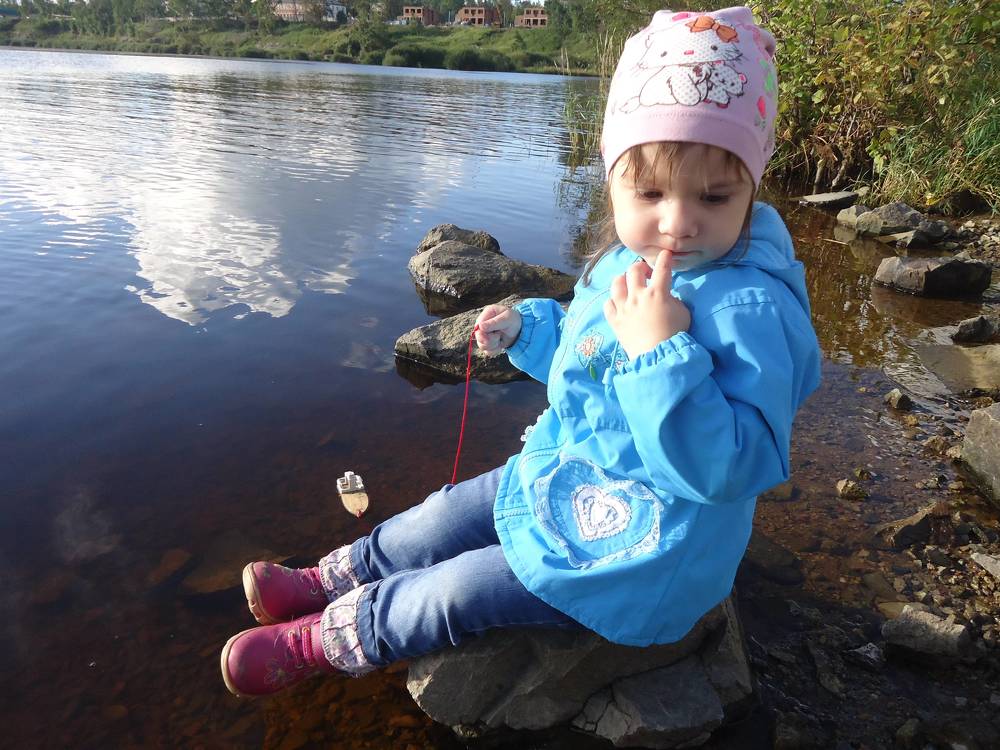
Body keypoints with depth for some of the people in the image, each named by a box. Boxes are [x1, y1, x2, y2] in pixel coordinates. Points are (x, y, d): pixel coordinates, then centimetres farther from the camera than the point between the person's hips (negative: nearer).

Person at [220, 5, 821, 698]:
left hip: (644, 549, -8)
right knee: (445, 516, 14)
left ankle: (323, 641, 22)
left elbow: (729, 468, -36)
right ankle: (328, 581, 38)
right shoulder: (621, 265, -2)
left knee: (458, 593, -3)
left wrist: (662, 350, -44)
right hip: (569, 476, 8)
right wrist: (529, 329, 8)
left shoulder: (752, 310, -30)